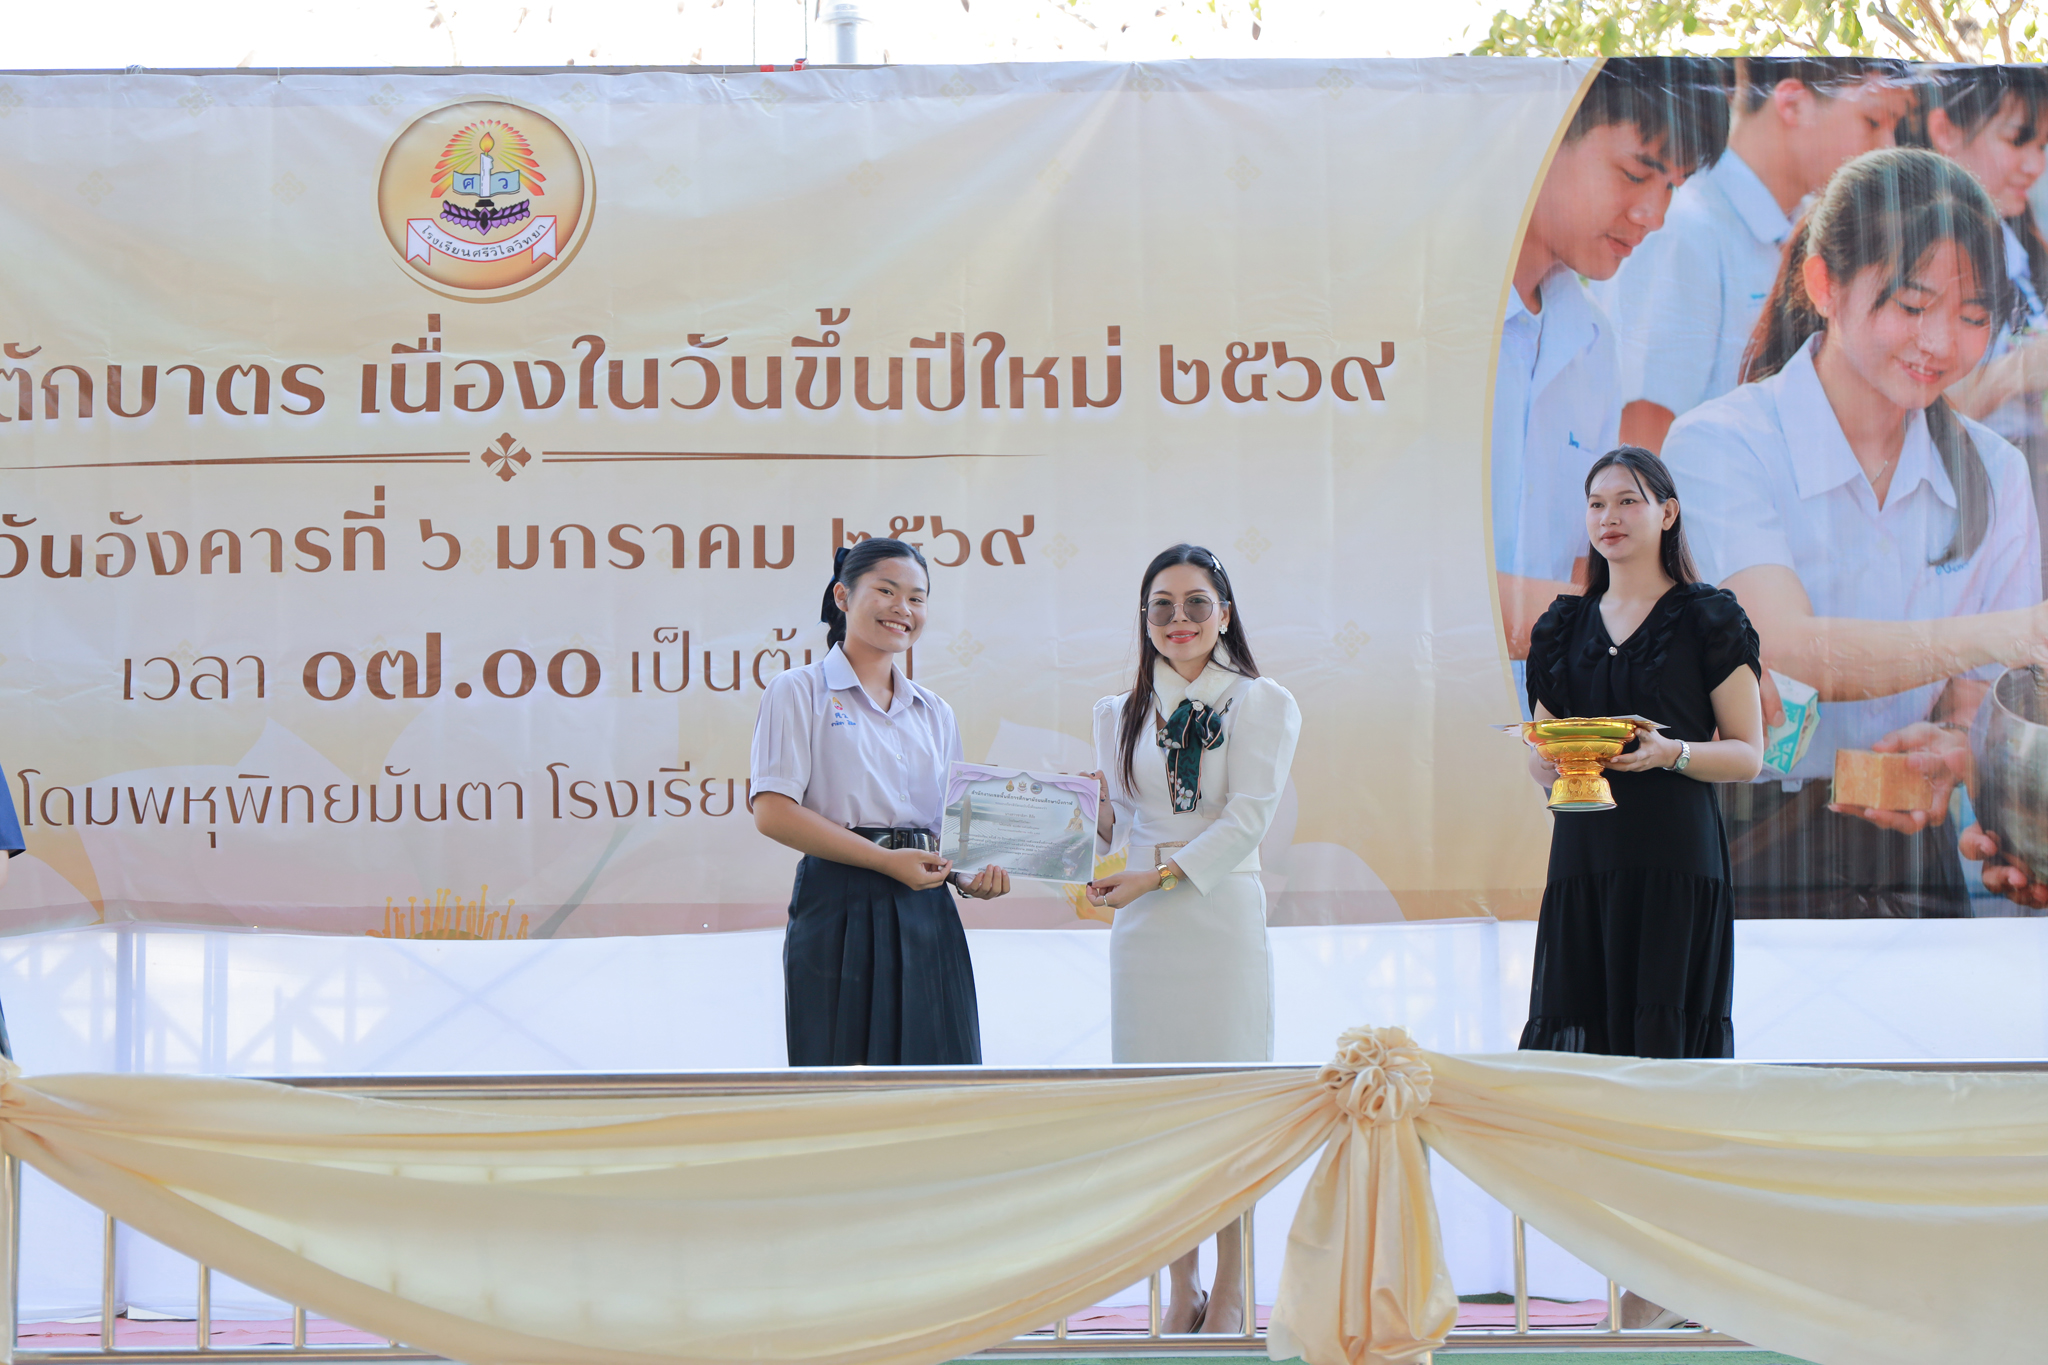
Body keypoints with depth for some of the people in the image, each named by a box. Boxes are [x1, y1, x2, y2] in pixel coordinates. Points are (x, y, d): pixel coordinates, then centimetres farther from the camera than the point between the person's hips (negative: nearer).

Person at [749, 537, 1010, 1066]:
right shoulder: (801, 692, 2)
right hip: (840, 910, -5)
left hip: (927, 915, 5)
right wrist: (885, 860, -15)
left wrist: (971, 876, 0)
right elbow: (773, 813, -9)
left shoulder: (934, 712, 19)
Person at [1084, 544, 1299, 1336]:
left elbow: (1247, 817, -7)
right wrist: (1093, 818, -7)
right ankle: (1181, 1291, 13)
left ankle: (1230, 1291, 5)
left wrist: (1158, 876, -15)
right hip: (1142, 926, 4)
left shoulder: (1261, 705, 2)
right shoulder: (1118, 714, 15)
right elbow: (1113, 826, 16)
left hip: (1221, 910, -3)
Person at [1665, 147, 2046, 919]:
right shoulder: (1720, 445, -6)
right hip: (1748, 872, -4)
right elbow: (1790, 651, -21)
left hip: (1914, 862, 4)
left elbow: (1983, 697, 13)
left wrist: (1954, 746, -13)